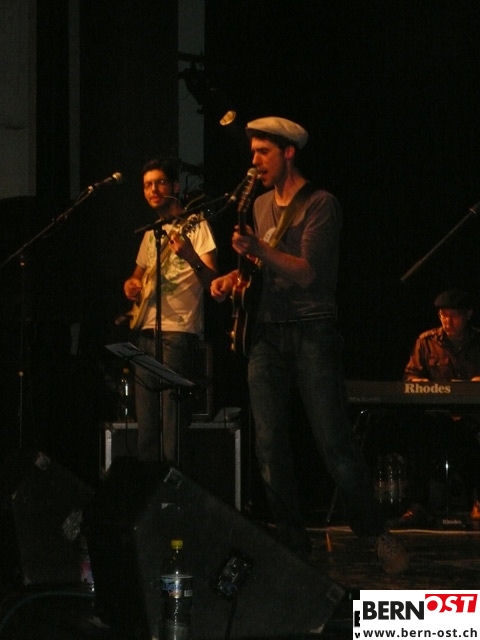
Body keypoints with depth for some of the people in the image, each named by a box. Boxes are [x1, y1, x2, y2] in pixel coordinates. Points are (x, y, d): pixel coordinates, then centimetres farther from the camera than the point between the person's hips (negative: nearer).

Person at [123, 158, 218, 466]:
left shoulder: (194, 226, -2)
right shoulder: (151, 233, 19)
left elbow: (212, 280, -11)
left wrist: (191, 257, -32)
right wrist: (131, 284, 8)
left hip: (179, 331, -7)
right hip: (147, 331, 8)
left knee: (173, 423, -13)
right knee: (146, 424, 7)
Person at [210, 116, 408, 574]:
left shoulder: (320, 205, -7)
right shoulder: (260, 205, 15)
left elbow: (306, 273, -18)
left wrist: (259, 249, -30)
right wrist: (237, 275, 8)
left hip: (312, 331, -6)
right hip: (267, 332, 6)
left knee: (334, 442, -9)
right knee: (269, 446, -1)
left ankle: (375, 534, 4)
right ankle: (293, 544, 6)